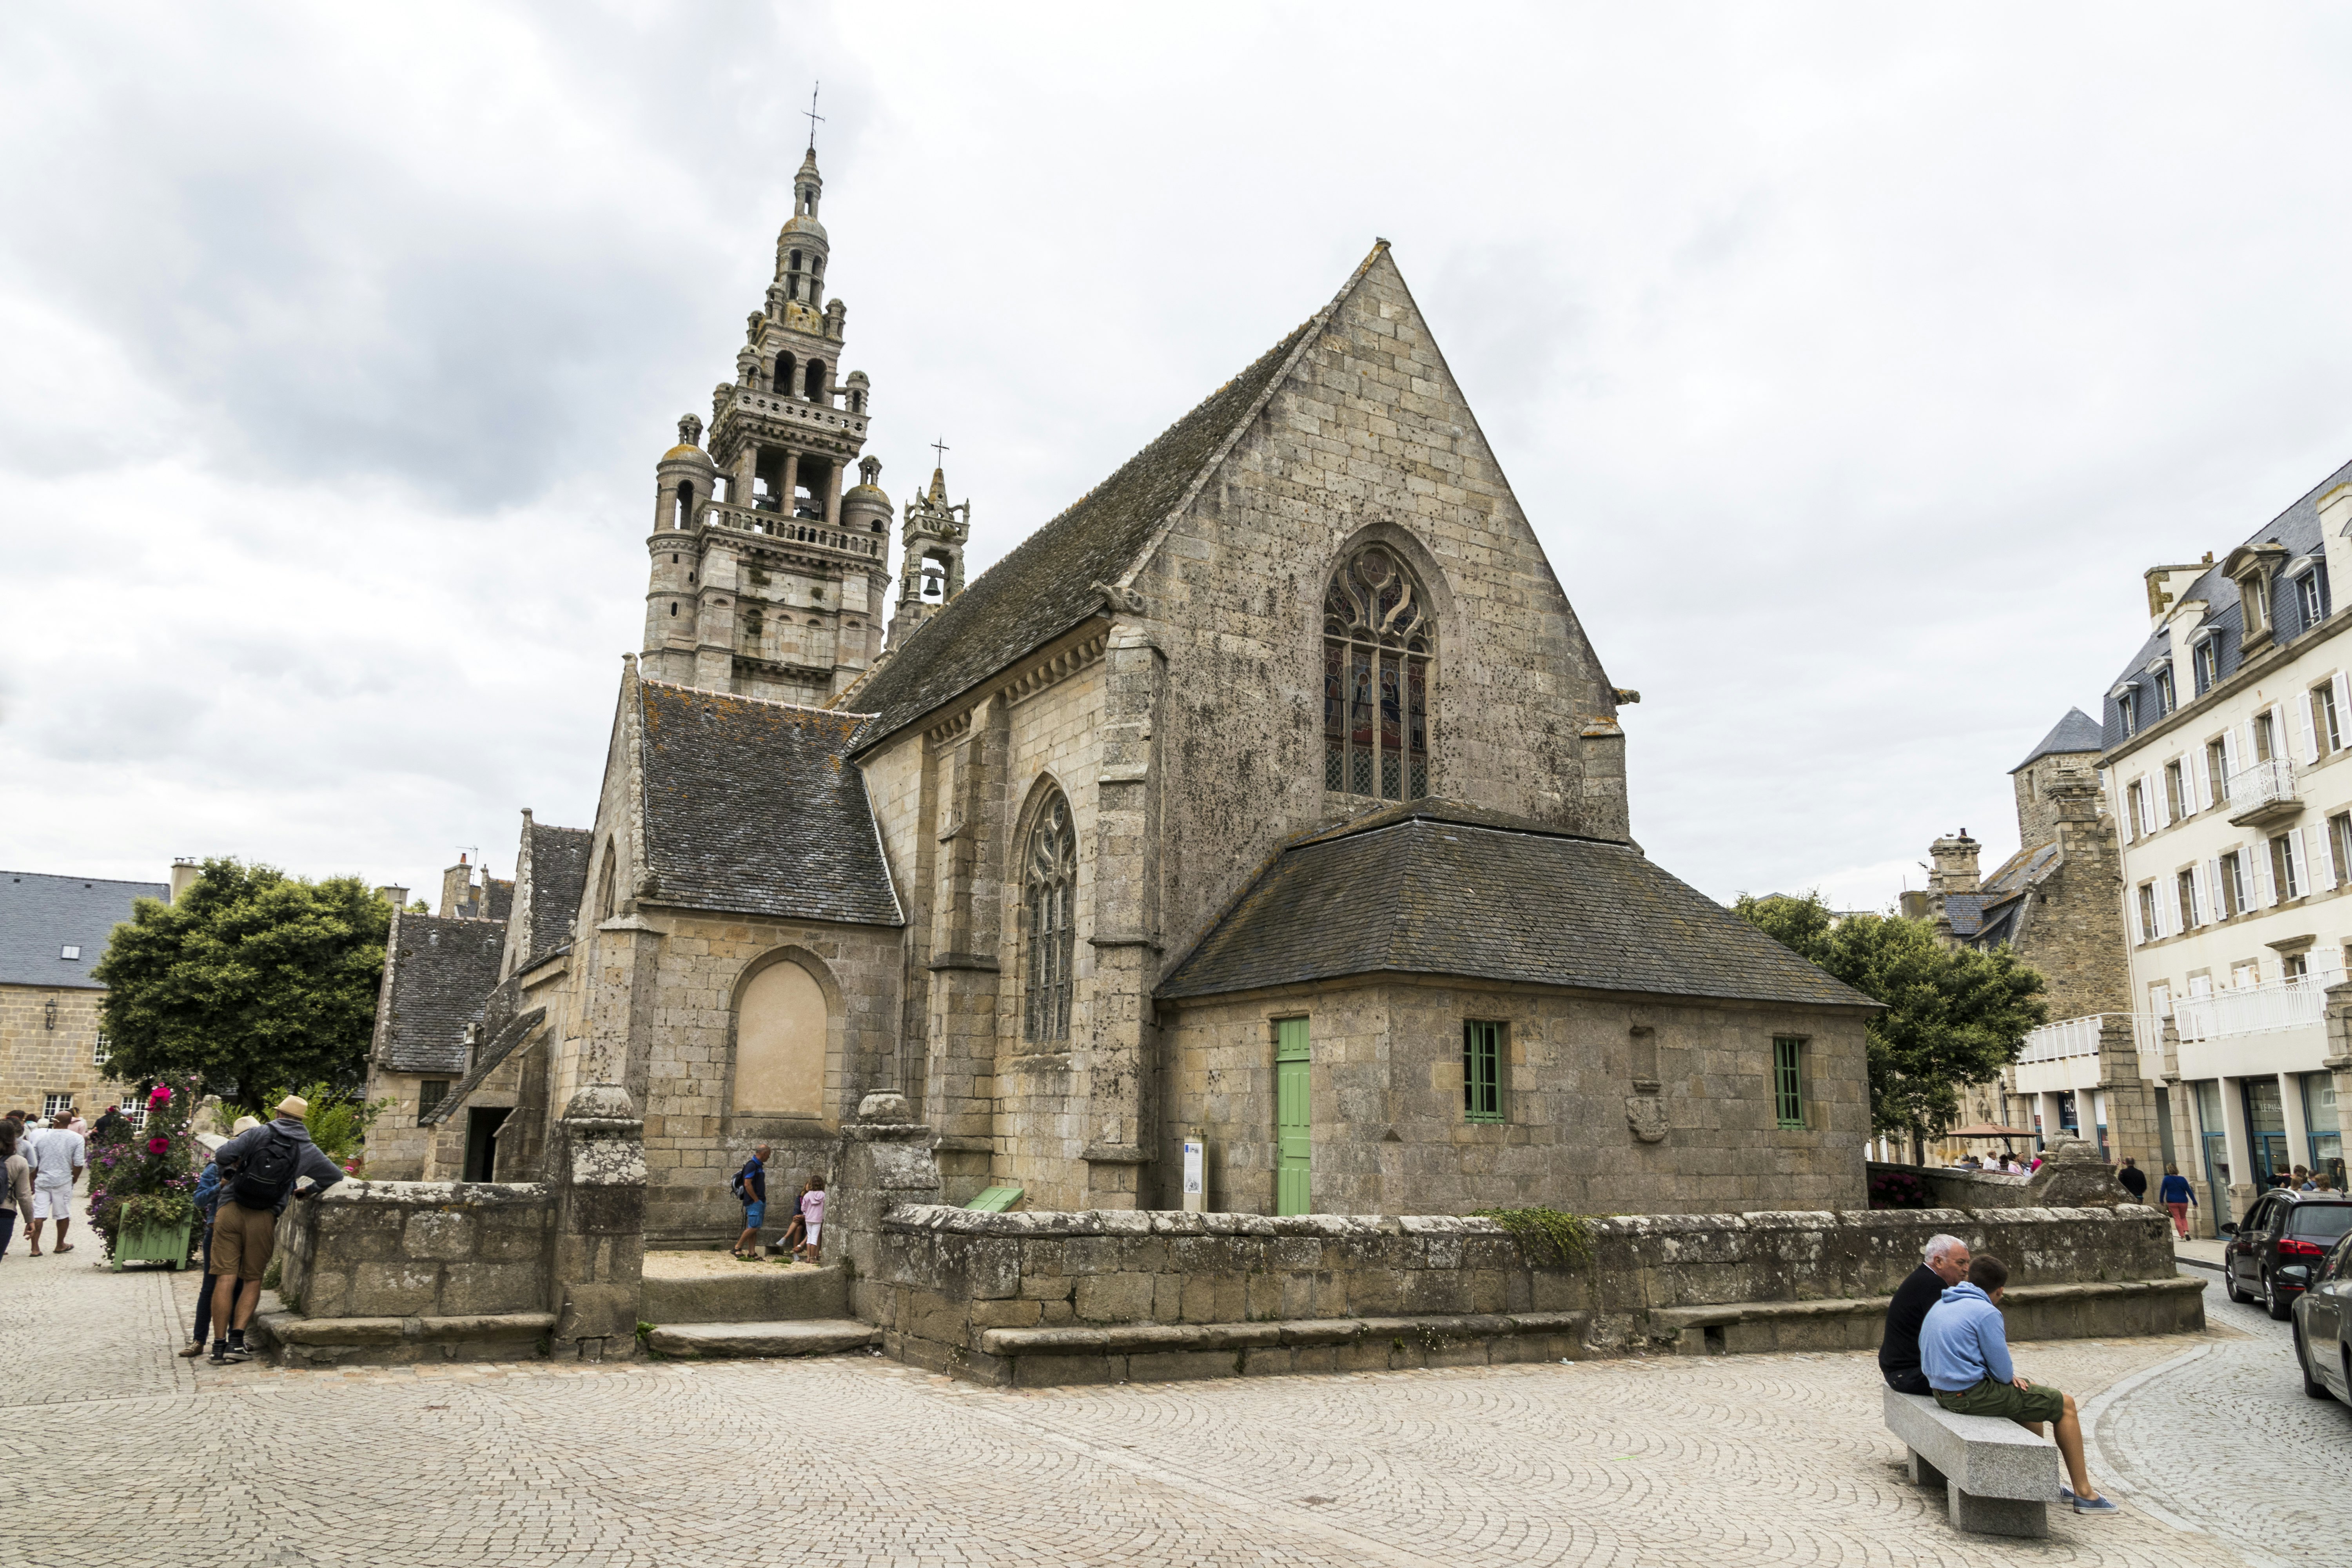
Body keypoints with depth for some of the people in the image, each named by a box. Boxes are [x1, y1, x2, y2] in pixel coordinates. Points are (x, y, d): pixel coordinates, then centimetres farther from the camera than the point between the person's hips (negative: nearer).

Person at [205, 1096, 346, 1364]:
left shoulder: (259, 1134, 4)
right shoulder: (307, 1150, 8)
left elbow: (222, 1154, -2)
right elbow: (336, 1175, 11)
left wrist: (229, 1172, 19)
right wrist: (309, 1191, 24)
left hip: (230, 1210, 0)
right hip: (263, 1219, 0)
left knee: (226, 1279, 1)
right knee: (253, 1281, 12)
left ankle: (219, 1346, 3)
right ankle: (236, 1341, 1)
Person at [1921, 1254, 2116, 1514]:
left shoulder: (1940, 1306, 10)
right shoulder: (1986, 1313, -16)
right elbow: (2003, 1371, -14)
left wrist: (2008, 1376, 13)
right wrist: (2010, 1376, 11)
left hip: (1945, 1392, 9)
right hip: (1974, 1395, -9)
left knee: (2031, 1390, 30)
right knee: (2066, 1405, 6)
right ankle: (2084, 1493, 12)